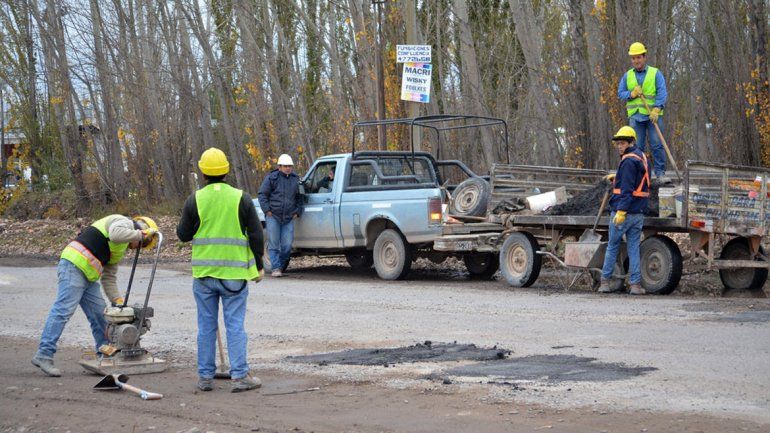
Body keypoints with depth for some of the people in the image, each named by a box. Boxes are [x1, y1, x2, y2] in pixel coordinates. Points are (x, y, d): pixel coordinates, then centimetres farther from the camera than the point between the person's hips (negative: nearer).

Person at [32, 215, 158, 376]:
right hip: (74, 266, -10)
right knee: (63, 311, -13)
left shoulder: (120, 250, 27)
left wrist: (118, 301, 15)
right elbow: (116, 234, -26)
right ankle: (44, 355, -15)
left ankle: (106, 351, 19)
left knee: (99, 312, 10)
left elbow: (109, 278, 26)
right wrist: (138, 235, -13)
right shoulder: (124, 222, -1)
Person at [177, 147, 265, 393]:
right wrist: (258, 266, 11)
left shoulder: (195, 200, -3)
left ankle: (205, 377, 12)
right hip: (235, 272, -1)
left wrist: (182, 226, 25)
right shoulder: (241, 198, -2)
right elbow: (256, 235, 0)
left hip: (204, 273, 1)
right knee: (235, 325, 2)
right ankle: (240, 376, -1)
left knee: (206, 326, 9)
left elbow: (183, 235, 2)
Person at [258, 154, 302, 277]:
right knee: (273, 244, -5)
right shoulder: (271, 178, 0)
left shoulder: (296, 179, 12)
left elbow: (299, 198, 22)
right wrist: (267, 210, -7)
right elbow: (262, 195, 2)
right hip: (273, 216, -3)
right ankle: (276, 268, -4)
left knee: (287, 245, -1)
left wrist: (297, 212, 11)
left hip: (289, 218, 3)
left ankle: (282, 266, 15)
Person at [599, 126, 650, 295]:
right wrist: (616, 177, 33)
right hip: (639, 213, 8)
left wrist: (621, 211, -23)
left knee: (612, 246, 4)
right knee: (634, 248, 6)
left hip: (624, 211, -8)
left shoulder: (629, 161, -14)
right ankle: (635, 284, 1)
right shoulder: (642, 157, 14)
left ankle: (605, 281, 10)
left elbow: (627, 189, -20)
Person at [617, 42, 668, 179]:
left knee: (657, 144, -5)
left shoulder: (655, 73, 5)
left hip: (653, 115, -2)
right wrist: (632, 94, -10)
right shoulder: (627, 76, 14)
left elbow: (662, 93, -4)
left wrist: (656, 109, -16)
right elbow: (620, 93, 10)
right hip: (635, 116, 2)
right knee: (637, 146, 1)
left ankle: (660, 172, -1)